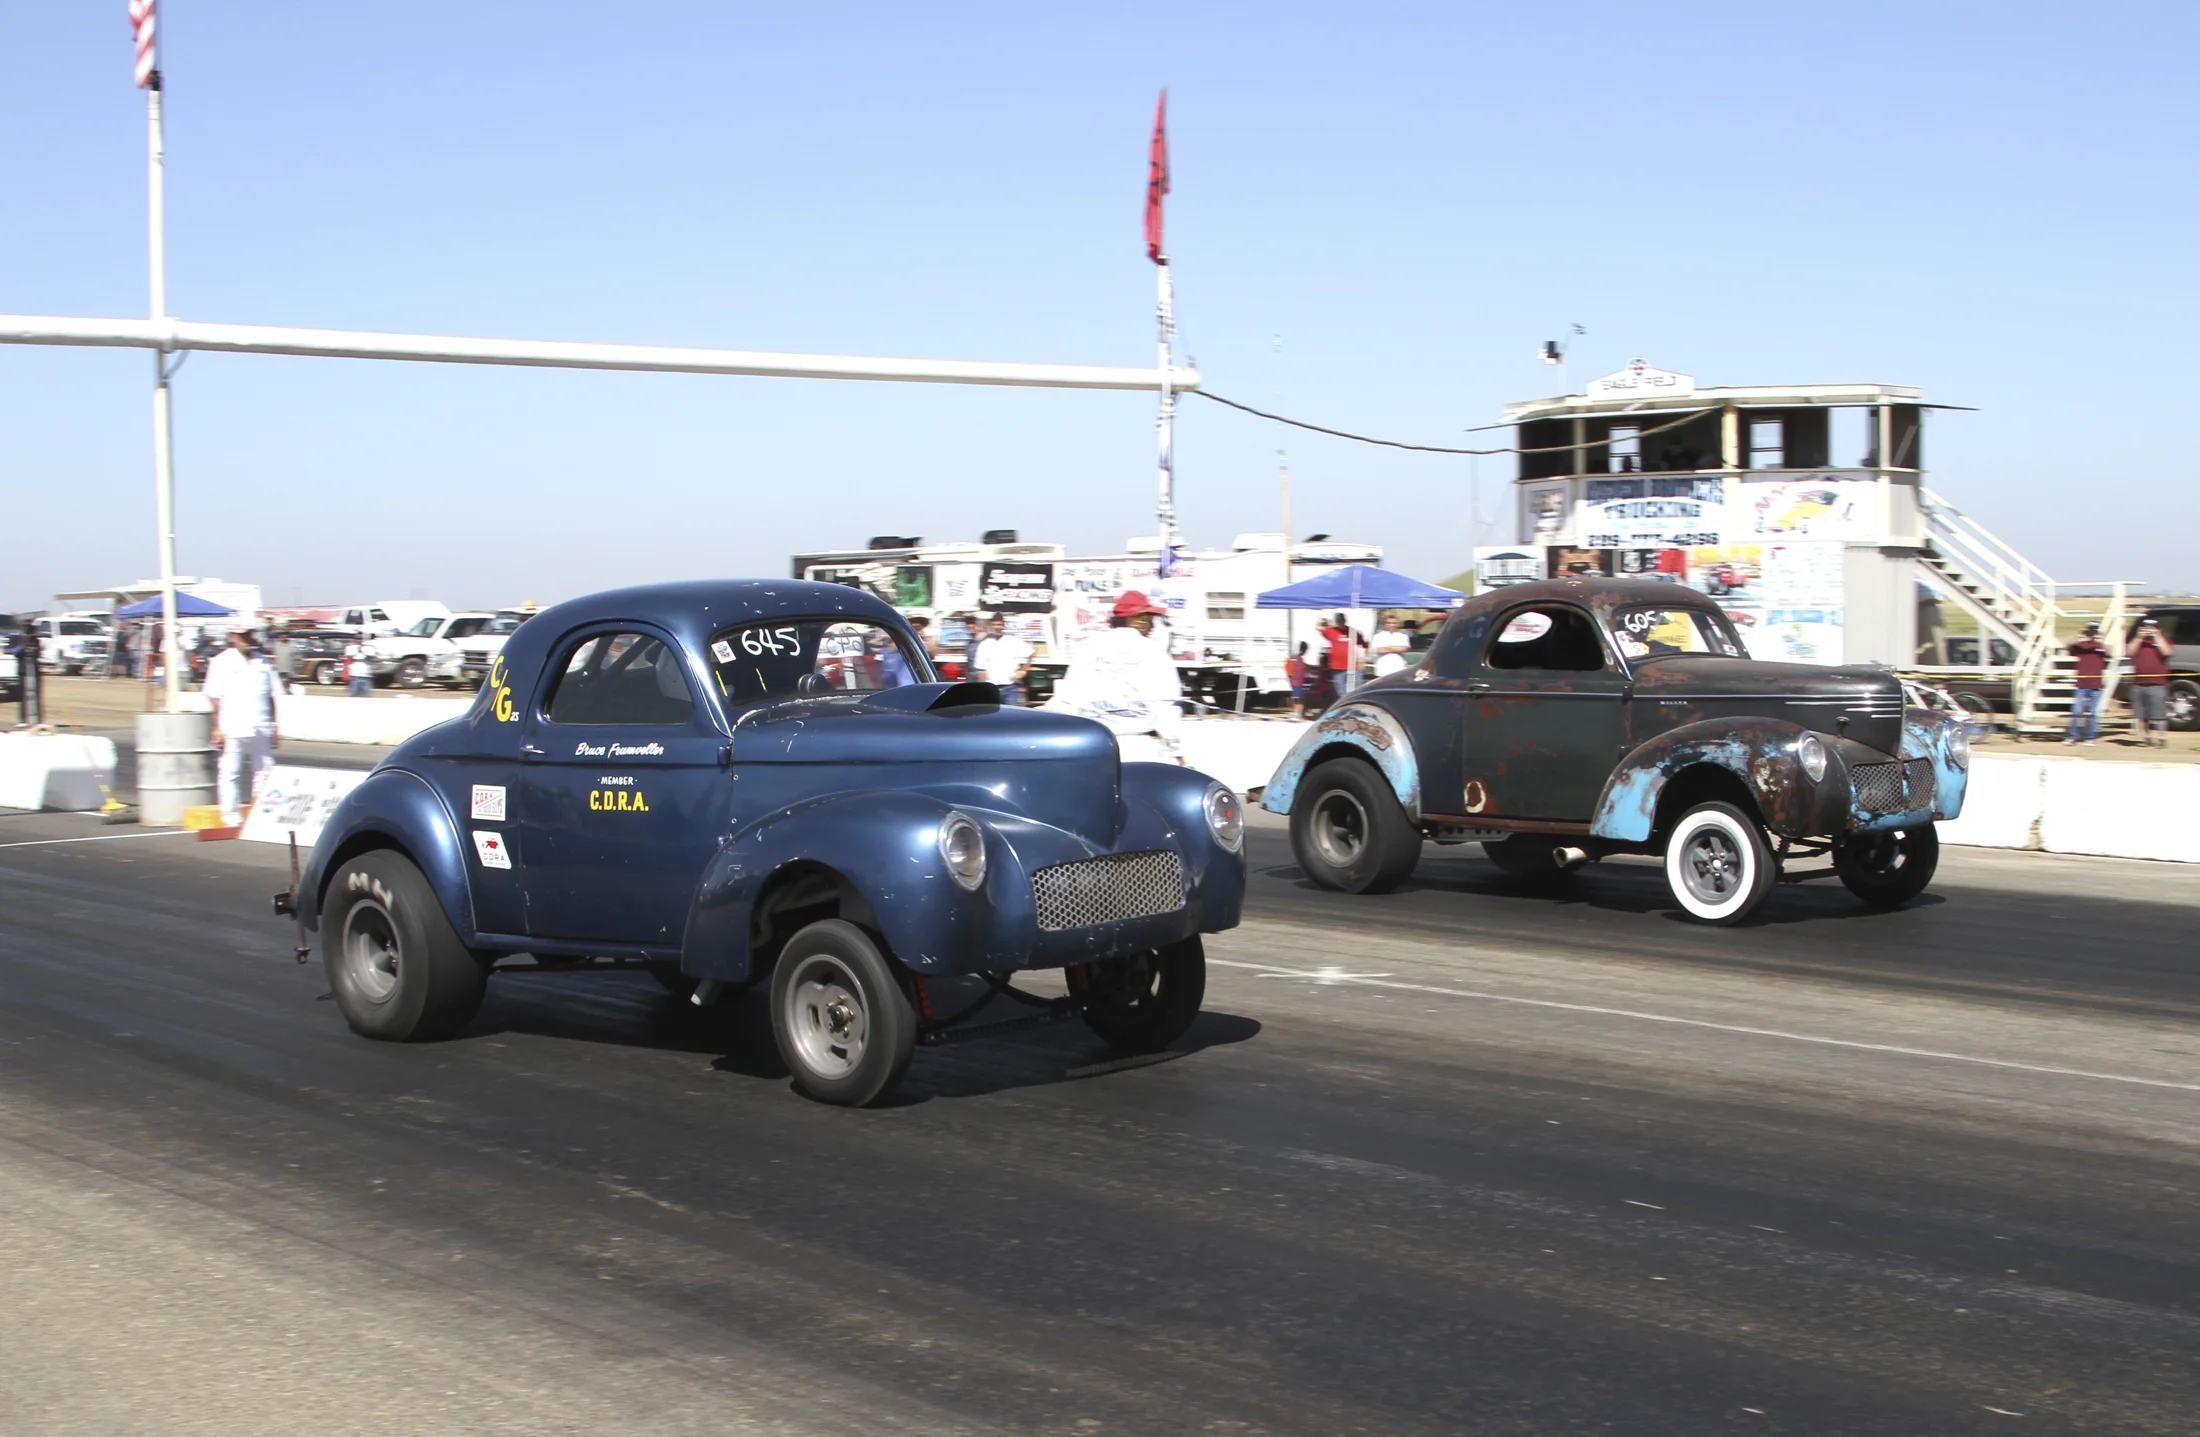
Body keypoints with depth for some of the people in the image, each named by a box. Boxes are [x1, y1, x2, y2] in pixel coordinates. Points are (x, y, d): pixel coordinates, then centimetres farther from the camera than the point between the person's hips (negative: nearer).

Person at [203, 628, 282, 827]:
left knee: (266, 773, 5)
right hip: (233, 731, -4)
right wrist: (218, 730, -8)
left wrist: (274, 729, 10)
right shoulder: (222, 662, 2)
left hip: (261, 730, 4)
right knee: (231, 774, -1)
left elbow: (271, 696, 15)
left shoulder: (263, 662, 13)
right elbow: (215, 699, -2)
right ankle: (232, 819, 4)